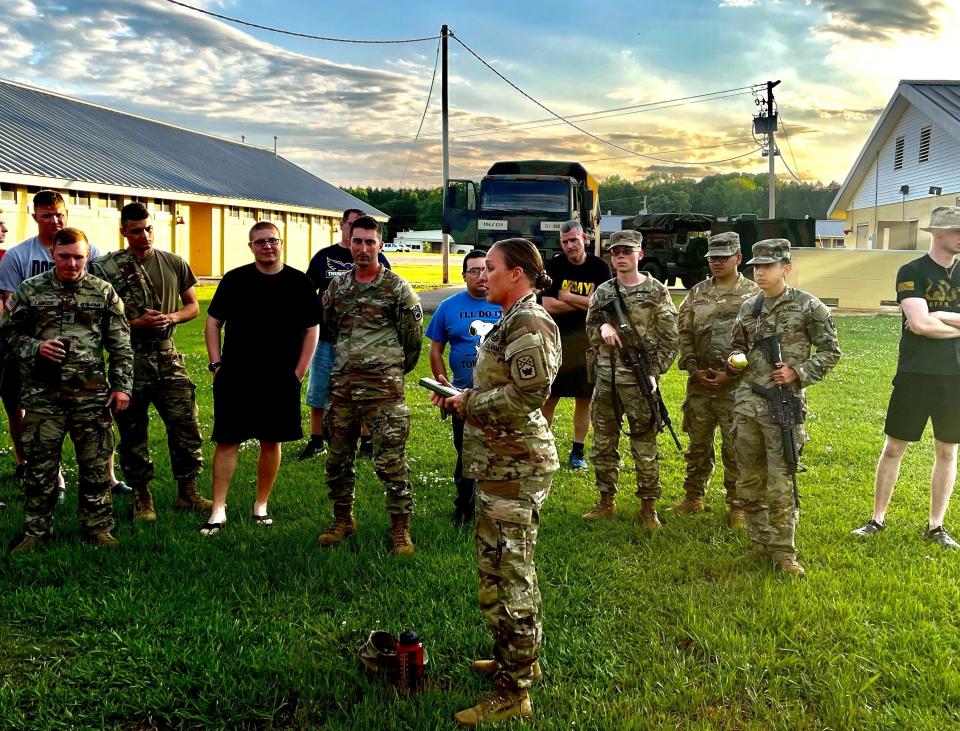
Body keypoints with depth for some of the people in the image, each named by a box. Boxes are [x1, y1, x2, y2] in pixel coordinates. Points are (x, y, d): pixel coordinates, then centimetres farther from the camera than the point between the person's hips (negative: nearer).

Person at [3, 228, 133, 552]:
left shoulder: (103, 292, 4)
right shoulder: (30, 290, 4)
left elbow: (120, 345, 5)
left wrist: (122, 386, 0)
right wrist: (34, 348, -8)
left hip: (92, 392, 0)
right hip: (44, 393, 0)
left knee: (96, 462, 5)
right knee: (41, 463, 6)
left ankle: (98, 526, 17)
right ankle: (35, 529, 19)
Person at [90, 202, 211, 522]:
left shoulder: (174, 263, 6)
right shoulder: (107, 268, -3)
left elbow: (193, 306, 14)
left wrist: (173, 317, -7)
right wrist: (138, 323, -15)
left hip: (168, 357, 2)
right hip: (129, 360, -2)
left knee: (186, 425, 0)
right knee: (133, 432, 6)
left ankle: (187, 492, 14)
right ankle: (142, 498, 19)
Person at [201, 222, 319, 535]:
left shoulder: (299, 282, 2)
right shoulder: (234, 280, 2)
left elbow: (311, 330, 5)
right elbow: (213, 322, 7)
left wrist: (298, 373, -2)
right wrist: (216, 364, -2)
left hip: (280, 380, 1)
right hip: (235, 378, 0)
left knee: (271, 442, 8)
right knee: (226, 441, -1)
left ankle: (261, 505, 22)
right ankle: (218, 510, 5)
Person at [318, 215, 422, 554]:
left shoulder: (397, 288, -4)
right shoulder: (337, 286, 10)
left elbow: (413, 336, 0)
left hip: (383, 387, -5)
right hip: (342, 384, 5)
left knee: (390, 460, -5)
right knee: (339, 457, 12)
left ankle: (400, 527, 5)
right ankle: (343, 520, 28)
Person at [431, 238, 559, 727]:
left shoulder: (529, 323, -16)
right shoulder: (513, 320, 16)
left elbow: (530, 391, -25)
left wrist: (469, 403, -14)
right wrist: (463, 398, 10)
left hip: (513, 468, -11)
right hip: (504, 464, 11)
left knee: (506, 576, -5)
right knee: (509, 569, 20)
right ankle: (521, 660, 35)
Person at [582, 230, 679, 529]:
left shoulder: (656, 291, -3)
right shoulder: (602, 293, 8)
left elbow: (669, 339, -3)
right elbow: (588, 332, 14)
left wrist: (654, 373, -11)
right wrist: (602, 327, -9)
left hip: (639, 381, -4)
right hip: (605, 380, 5)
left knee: (645, 448, 1)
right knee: (603, 445, 12)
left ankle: (648, 506, 13)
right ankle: (607, 501, 25)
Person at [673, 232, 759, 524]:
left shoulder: (754, 295, -2)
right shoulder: (696, 294, 10)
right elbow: (684, 335, 10)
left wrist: (730, 373, -13)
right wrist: (694, 369, -4)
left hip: (735, 384, -4)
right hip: (699, 383, 4)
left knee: (735, 448, 1)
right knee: (698, 444, 14)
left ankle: (737, 507, 12)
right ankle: (693, 498, 28)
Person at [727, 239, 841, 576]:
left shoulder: (808, 306, -5)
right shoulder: (748, 307, 10)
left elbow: (830, 352, -1)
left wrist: (798, 372, -14)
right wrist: (735, 358, 1)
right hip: (746, 403, 6)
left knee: (780, 484, -4)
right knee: (748, 481, 11)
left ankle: (784, 551, 8)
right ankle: (760, 541, 26)